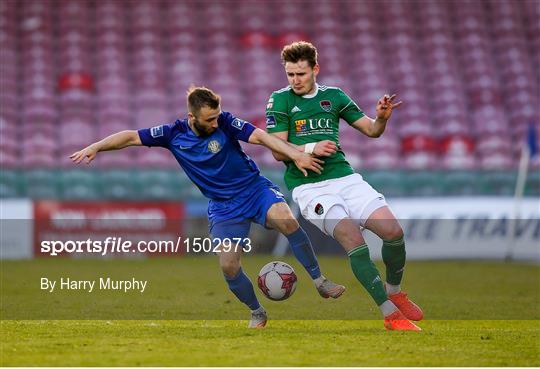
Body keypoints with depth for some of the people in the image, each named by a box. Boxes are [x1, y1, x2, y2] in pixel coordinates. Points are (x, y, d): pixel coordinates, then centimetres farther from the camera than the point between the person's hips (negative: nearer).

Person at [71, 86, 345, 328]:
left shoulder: (225, 122, -13)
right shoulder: (175, 134, -8)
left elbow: (259, 136, -23)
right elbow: (132, 137, -4)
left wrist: (296, 155, -34)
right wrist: (96, 147, -14)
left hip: (255, 188, -2)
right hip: (223, 207, 2)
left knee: (285, 218, -32)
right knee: (228, 265, -14)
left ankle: (319, 281, -19)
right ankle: (257, 312, 12)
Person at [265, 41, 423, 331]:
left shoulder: (334, 96, 13)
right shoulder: (279, 100, 2)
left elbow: (371, 130, 16)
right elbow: (278, 151, -3)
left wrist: (381, 118, -6)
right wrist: (311, 148, -18)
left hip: (344, 176, 4)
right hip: (308, 186, -4)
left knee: (393, 230, -12)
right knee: (353, 238, -25)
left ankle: (394, 292, 15)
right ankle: (390, 314, -21)